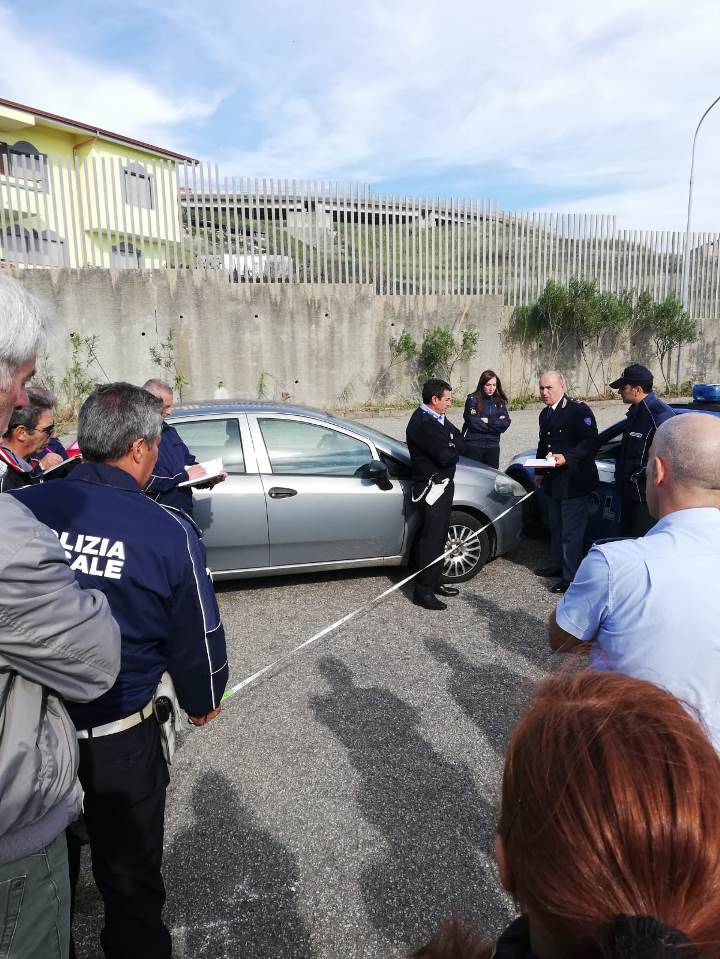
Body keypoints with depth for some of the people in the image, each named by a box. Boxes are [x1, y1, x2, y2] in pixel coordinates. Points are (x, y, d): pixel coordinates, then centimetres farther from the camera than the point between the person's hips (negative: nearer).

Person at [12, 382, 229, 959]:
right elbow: (199, 639, -10)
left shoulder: (19, 507, -12)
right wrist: (203, 703, 10)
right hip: (119, 741, -3)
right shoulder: (168, 532, -18)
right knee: (130, 880, 21)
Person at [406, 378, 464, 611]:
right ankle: (423, 591, 3)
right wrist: (454, 447, -3)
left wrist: (451, 445, -10)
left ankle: (433, 583, 29)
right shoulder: (422, 423, -21)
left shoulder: (437, 418, 11)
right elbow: (446, 456, -24)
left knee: (438, 537, 17)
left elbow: (459, 438, 11)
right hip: (431, 488, -10)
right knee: (431, 539, -6)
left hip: (442, 484, 10)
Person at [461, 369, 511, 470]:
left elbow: (505, 423, 1)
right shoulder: (473, 399, -5)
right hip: (473, 445, -4)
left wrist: (488, 421, -11)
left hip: (493, 445, 4)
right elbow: (473, 423, -13)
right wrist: (495, 423, -4)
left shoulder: (500, 401, 10)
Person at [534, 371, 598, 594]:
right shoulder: (545, 414, 14)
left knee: (571, 532, -3)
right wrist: (540, 472, 17)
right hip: (553, 481, 9)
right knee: (556, 527, 20)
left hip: (574, 482, -8)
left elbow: (590, 441, -19)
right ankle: (557, 565, 35)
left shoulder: (578, 410, -12)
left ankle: (571, 577, 6)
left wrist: (567, 458, -27)